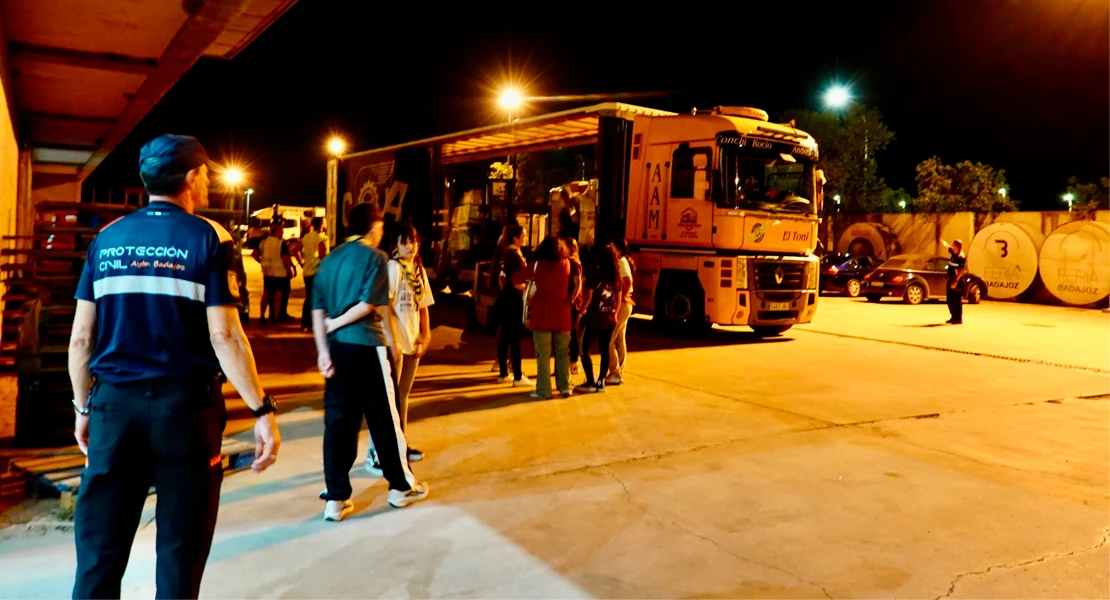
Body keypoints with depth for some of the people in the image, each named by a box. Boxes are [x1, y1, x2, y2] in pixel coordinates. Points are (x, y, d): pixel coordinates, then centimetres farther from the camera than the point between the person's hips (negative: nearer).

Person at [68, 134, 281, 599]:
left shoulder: (107, 239, 6)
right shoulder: (208, 239, -6)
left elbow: (81, 338, 5)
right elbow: (224, 337, -13)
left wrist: (83, 407, 17)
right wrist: (263, 411, -9)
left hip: (114, 403, 4)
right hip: (185, 404, -3)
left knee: (99, 551, 11)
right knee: (180, 551, 10)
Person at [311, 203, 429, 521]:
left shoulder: (329, 259, 11)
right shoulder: (375, 257, -6)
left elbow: (318, 309, 4)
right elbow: (368, 304, -17)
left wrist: (323, 350, 0)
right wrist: (335, 324, -5)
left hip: (338, 348, 6)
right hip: (366, 346, -6)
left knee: (338, 421, 8)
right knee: (385, 419, 7)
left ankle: (336, 499, 11)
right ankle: (402, 486, 21)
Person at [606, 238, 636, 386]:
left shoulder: (621, 262, -15)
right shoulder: (620, 261, 14)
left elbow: (628, 282, -28)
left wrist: (621, 299, -20)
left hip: (620, 305, -10)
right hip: (623, 304, 10)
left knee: (608, 340, -7)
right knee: (620, 340, 13)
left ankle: (615, 374, -2)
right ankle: (619, 373, 20)